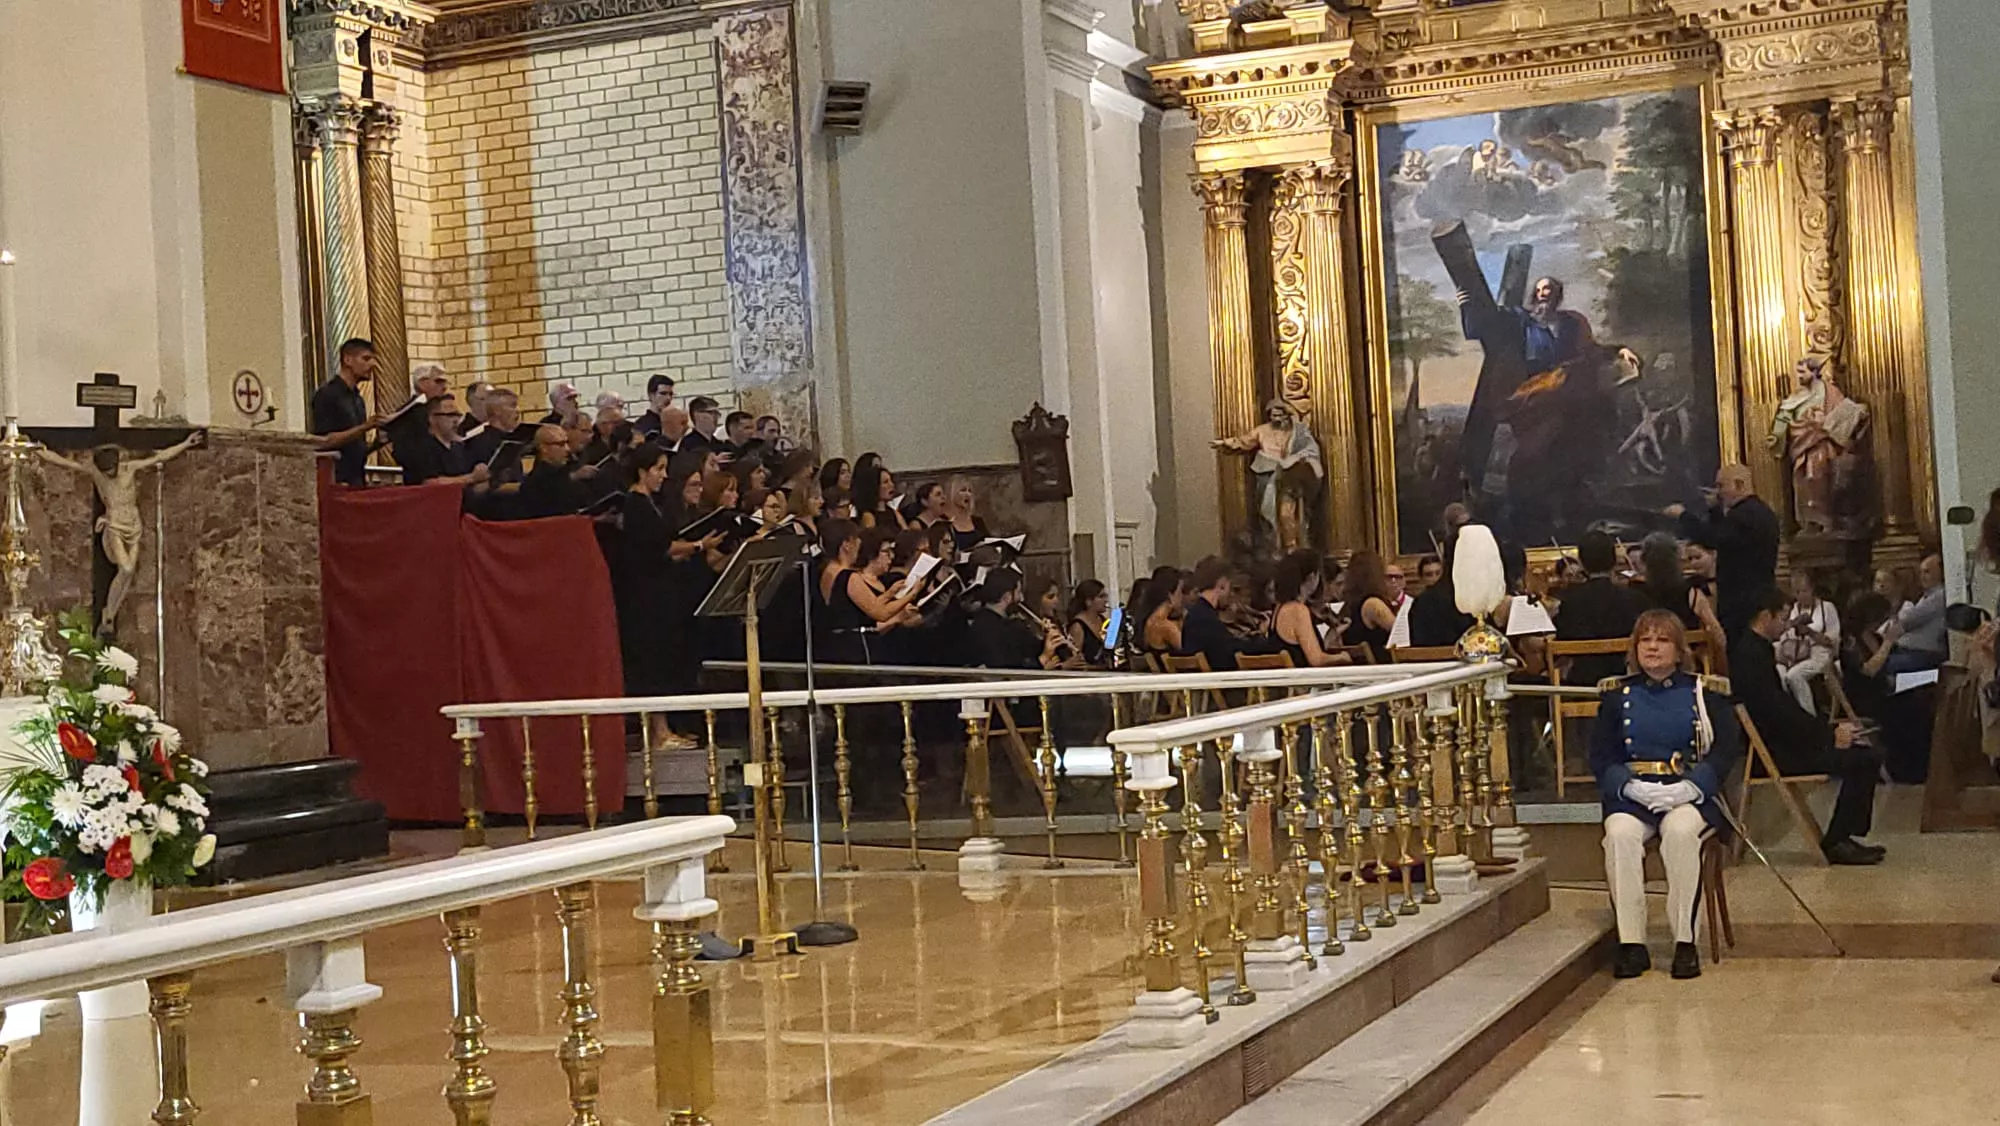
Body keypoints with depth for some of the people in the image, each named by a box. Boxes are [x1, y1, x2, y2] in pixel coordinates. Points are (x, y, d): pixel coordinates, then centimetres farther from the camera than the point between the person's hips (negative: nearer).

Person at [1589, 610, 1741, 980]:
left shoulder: (1705, 692, 12)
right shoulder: (1617, 694, 15)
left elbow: (1727, 749, 2)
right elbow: (1601, 757, 7)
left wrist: (1689, 786, -15)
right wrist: (1630, 786, -13)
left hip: (1690, 795, -1)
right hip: (1631, 795, 1)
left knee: (1680, 829, -36)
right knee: (1621, 832, -32)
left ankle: (1685, 940, -28)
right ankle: (1631, 943, -29)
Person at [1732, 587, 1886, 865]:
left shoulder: (1756, 649, 15)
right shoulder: (1751, 656, -18)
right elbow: (1780, 712, -22)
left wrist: (1831, 730, 8)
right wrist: (1830, 735, -14)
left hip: (1778, 741, 11)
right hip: (1774, 753, -11)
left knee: (1865, 753, 12)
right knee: (1865, 759, -15)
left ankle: (1840, 837, 12)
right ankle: (1834, 843, -7)